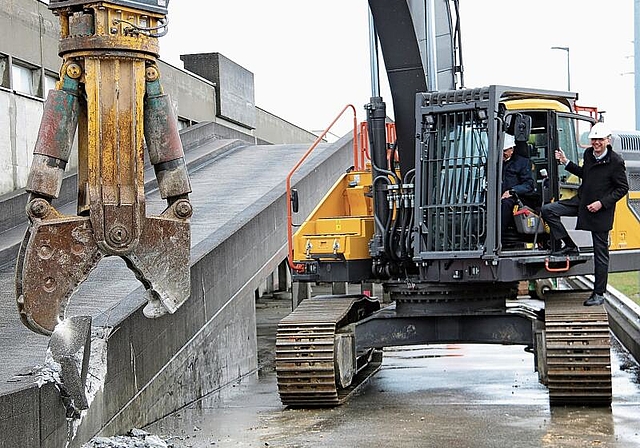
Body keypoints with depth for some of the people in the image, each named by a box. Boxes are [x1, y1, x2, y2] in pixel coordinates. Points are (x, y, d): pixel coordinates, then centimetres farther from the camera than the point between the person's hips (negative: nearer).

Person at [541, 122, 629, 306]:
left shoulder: (616, 161, -16)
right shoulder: (588, 154, 3)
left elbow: (623, 188, -11)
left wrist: (601, 203, -18)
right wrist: (566, 163, 10)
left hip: (601, 211, -6)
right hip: (582, 201, 6)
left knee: (601, 253, 1)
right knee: (548, 210, -7)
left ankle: (599, 294, 10)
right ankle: (569, 246, 4)